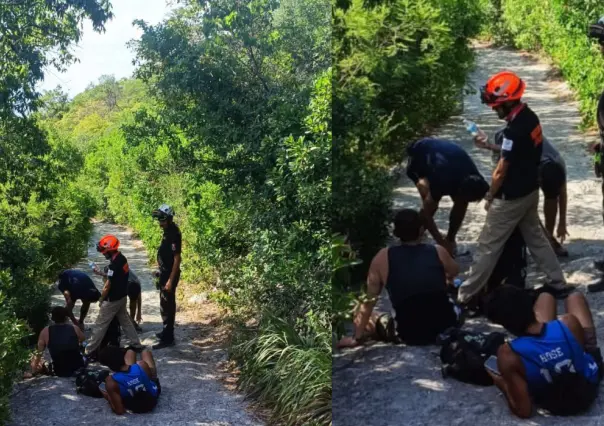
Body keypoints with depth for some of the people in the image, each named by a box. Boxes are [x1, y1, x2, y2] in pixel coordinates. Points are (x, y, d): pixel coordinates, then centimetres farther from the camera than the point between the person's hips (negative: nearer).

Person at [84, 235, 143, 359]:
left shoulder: (114, 264, -27)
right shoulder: (122, 258, 1)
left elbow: (108, 286, -21)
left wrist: (101, 300, -7)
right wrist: (100, 273, 13)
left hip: (113, 299, -9)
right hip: (122, 296, 9)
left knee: (101, 325, 1)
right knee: (125, 320, 19)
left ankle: (90, 350, 9)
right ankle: (136, 344, 25)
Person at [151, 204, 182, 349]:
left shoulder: (174, 235, -22)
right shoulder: (168, 231, 8)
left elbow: (177, 259, -24)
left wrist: (170, 280, -25)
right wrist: (161, 271, 24)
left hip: (170, 275, -10)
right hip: (166, 273, 10)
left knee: (166, 305, -4)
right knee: (167, 304, 19)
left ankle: (167, 338, 2)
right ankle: (167, 331, 32)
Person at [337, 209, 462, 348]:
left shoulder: (383, 257, -4)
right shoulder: (438, 252, 1)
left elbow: (368, 301, 0)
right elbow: (454, 272, 24)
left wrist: (357, 337, 9)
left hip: (410, 335, -2)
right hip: (448, 325, 2)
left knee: (365, 320, 21)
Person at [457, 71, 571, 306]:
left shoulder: (515, 129, -28)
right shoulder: (530, 117, 0)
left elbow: (501, 172, -19)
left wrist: (490, 197, -5)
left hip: (512, 197, -9)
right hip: (530, 190, 9)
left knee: (488, 246, 0)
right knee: (535, 237, 22)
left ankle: (466, 295, 9)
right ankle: (558, 283, 31)